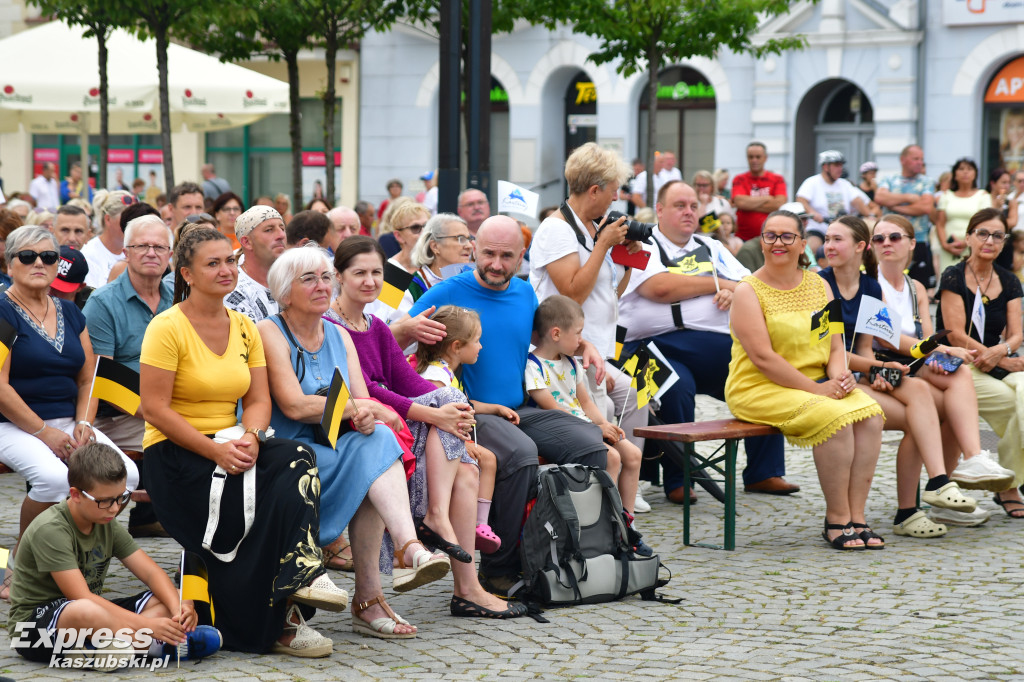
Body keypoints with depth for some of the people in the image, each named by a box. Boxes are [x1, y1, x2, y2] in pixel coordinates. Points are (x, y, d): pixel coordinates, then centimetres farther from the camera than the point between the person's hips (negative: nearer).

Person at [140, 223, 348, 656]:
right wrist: (215, 451, -21)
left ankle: (302, 572, -32)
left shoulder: (244, 328, 12)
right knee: (260, 498, -28)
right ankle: (273, 623, -23)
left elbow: (258, 398, 8)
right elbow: (154, 409, -13)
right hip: (175, 454, -5)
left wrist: (250, 437, -16)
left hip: (230, 447, 5)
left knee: (298, 459, -25)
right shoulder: (168, 328, -7)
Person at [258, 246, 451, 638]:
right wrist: (359, 408, -12)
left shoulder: (339, 336, 17)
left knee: (376, 441, -27)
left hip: (333, 453, 5)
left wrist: (367, 417, -17)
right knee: (374, 453, -28)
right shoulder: (270, 333, -4)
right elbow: (294, 405, -16)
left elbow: (364, 403, 8)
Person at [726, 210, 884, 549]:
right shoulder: (748, 291, -6)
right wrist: (816, 389, -19)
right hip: (759, 390, -6)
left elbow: (835, 345, 11)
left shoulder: (819, 286, 13)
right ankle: (837, 519, -17)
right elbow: (763, 358, -15)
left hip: (816, 384, 6)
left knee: (870, 414, -22)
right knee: (835, 418, -30)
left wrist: (839, 374, -12)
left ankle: (856, 516, -18)